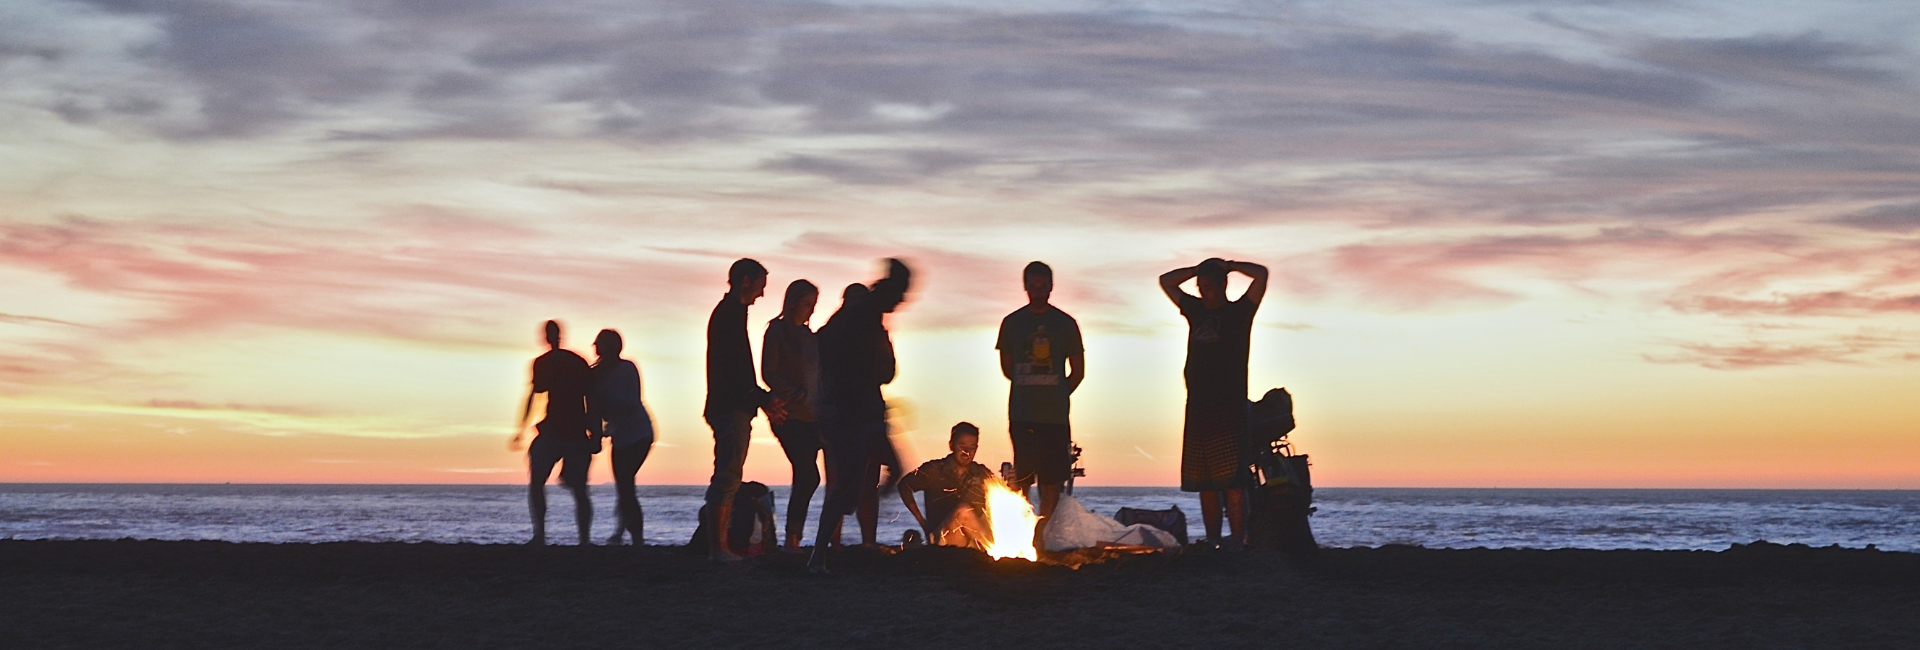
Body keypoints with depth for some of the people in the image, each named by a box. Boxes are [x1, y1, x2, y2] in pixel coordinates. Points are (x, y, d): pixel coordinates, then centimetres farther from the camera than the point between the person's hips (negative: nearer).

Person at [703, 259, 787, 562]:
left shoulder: (728, 312, 21)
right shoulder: (730, 314, -11)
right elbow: (735, 368, -19)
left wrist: (763, 400, 21)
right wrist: (763, 399, -16)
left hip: (731, 408, 11)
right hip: (732, 408, -11)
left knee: (727, 479, 11)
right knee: (727, 477, -12)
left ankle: (719, 545, 13)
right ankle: (719, 546, -13)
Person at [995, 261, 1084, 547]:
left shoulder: (1066, 324, 6)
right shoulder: (1012, 323, 7)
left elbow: (1078, 373, 11)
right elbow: (1006, 368, 15)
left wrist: (1057, 395, 7)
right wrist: (1029, 389, 12)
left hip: (1055, 415, 0)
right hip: (1022, 415, 0)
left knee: (1052, 479, -3)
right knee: (1021, 476, -4)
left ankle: (1041, 536, 1)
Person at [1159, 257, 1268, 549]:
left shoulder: (1238, 311, 3)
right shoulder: (1196, 310, 18)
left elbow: (1261, 274, -8)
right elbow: (1166, 281, 27)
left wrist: (1227, 266, 4)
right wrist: (1199, 269, 17)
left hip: (1229, 409, -6)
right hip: (1198, 409, 6)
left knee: (1232, 482, -13)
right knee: (1204, 485, 4)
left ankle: (1237, 542, -17)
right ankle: (1212, 544, 6)